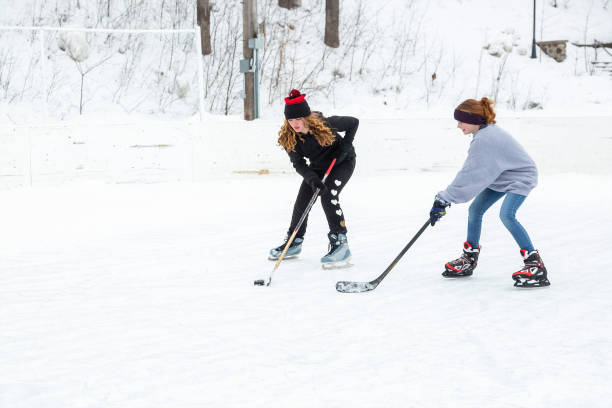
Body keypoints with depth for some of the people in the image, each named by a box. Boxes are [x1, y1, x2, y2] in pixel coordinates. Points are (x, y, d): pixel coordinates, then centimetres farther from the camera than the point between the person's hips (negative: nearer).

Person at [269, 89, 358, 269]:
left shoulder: (326, 125, -32)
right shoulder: (288, 136, -22)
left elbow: (353, 122, -15)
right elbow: (298, 163, -18)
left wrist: (345, 147, -21)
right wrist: (313, 179, -34)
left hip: (342, 162, -5)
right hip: (317, 167, 5)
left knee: (328, 196, -24)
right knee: (302, 200, 0)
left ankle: (340, 244, -22)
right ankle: (294, 242, 21)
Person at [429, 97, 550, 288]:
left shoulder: (484, 140, -31)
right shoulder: (485, 132, -1)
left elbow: (470, 175, -33)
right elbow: (470, 170, 8)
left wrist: (444, 199, -31)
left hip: (520, 177, -10)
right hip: (501, 177, 10)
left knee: (507, 215, -28)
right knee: (475, 209, 7)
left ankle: (535, 264, -23)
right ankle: (469, 258, 22)